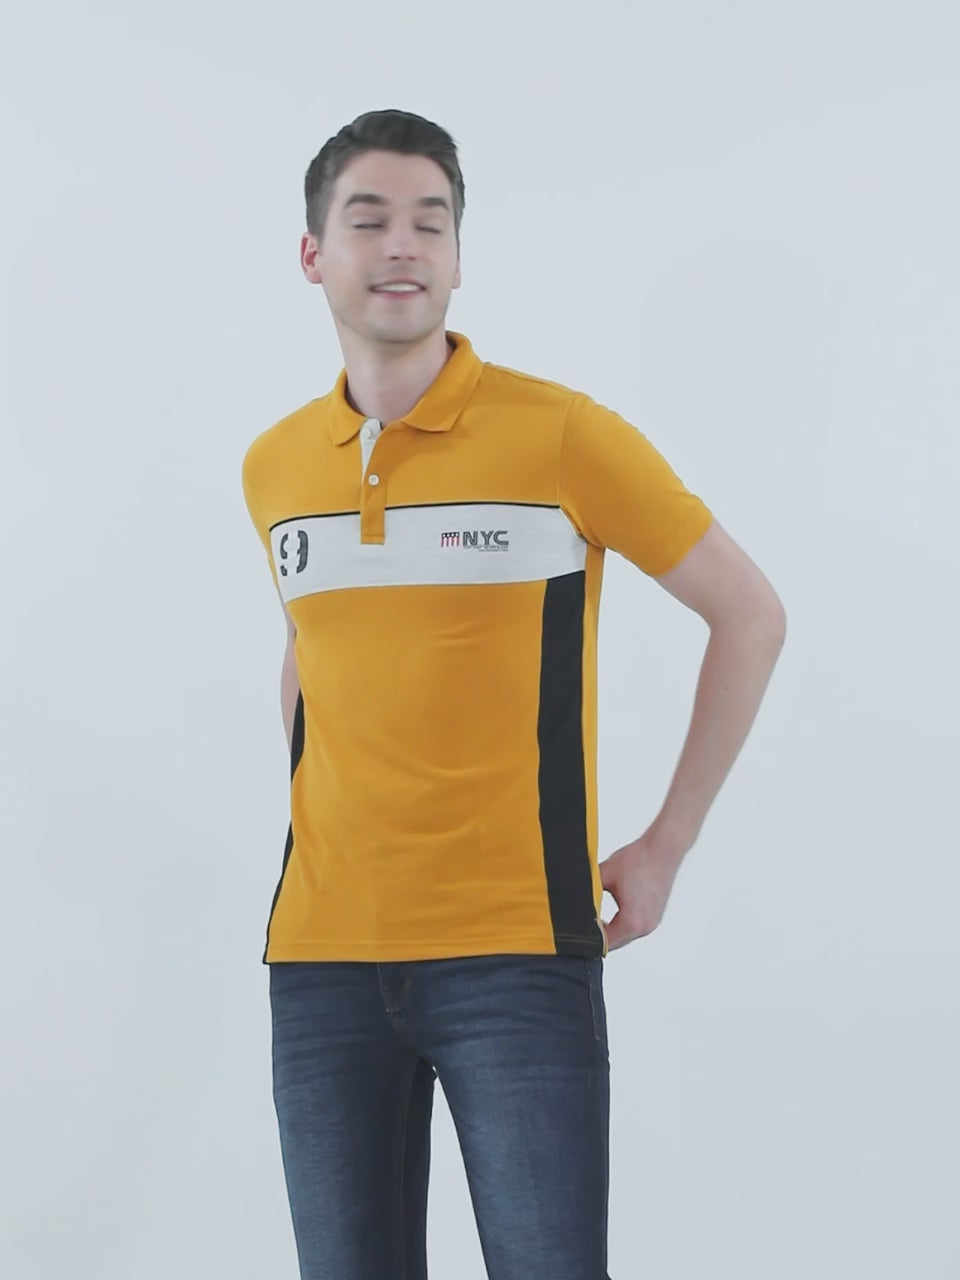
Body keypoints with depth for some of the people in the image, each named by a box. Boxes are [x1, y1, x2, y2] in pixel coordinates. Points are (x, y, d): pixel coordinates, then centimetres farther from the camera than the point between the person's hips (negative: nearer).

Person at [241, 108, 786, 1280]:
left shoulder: (562, 436, -6)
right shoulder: (273, 468, 8)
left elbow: (750, 617, 2)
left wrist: (664, 850, 0)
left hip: (517, 952, -4)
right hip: (322, 955, 4)